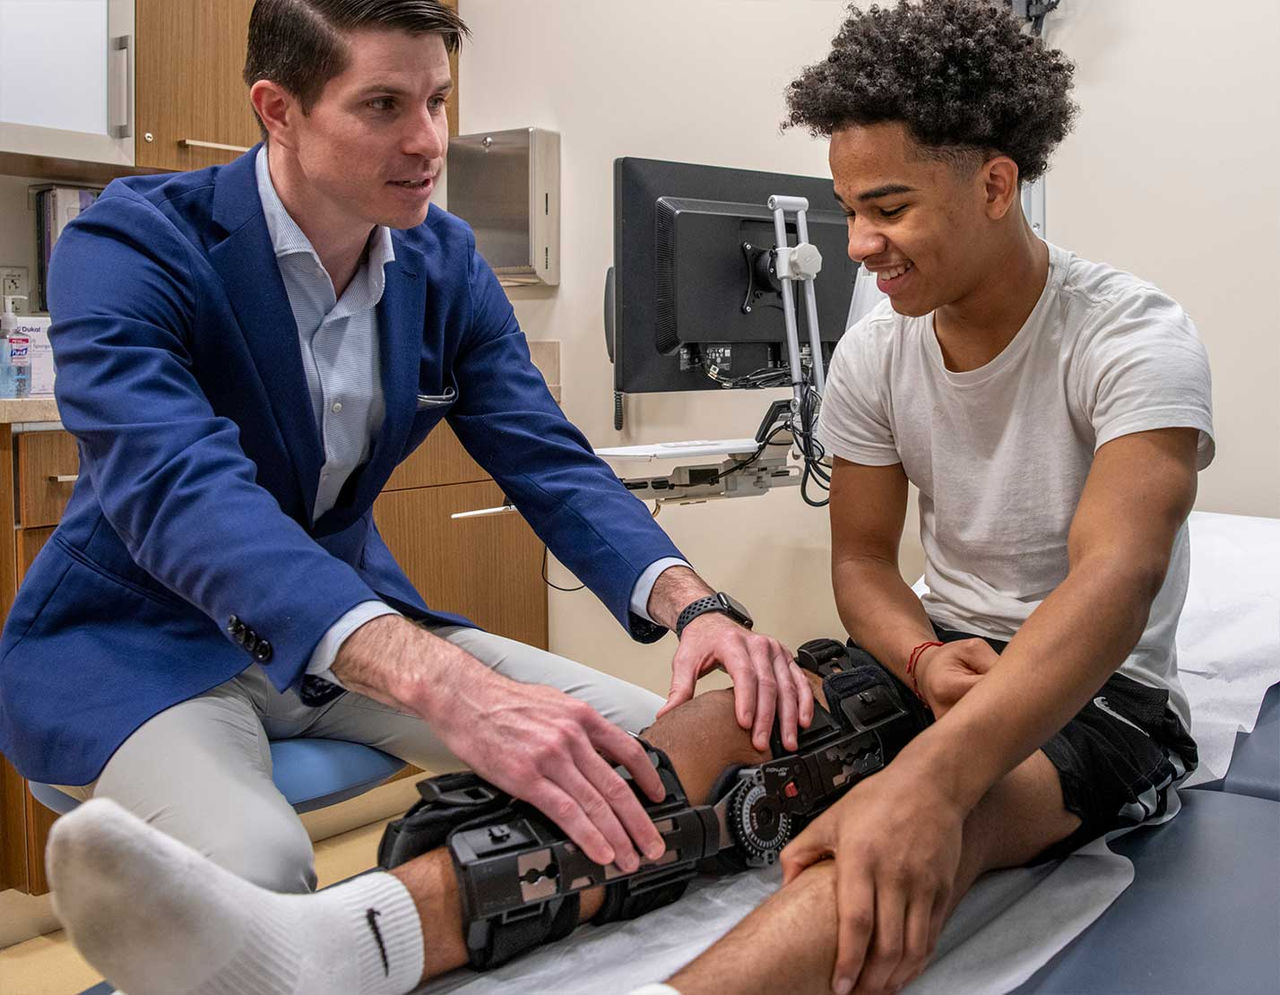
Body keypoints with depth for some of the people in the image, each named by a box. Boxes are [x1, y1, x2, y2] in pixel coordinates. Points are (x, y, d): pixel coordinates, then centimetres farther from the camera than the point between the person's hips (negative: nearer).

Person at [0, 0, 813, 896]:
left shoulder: (445, 261, -1)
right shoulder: (129, 247, -19)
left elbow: (550, 462, -5)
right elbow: (182, 493, -36)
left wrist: (693, 605, -27)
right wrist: (450, 690, -51)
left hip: (358, 619, 6)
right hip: (147, 640, -5)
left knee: (648, 752, -9)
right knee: (252, 867, -37)